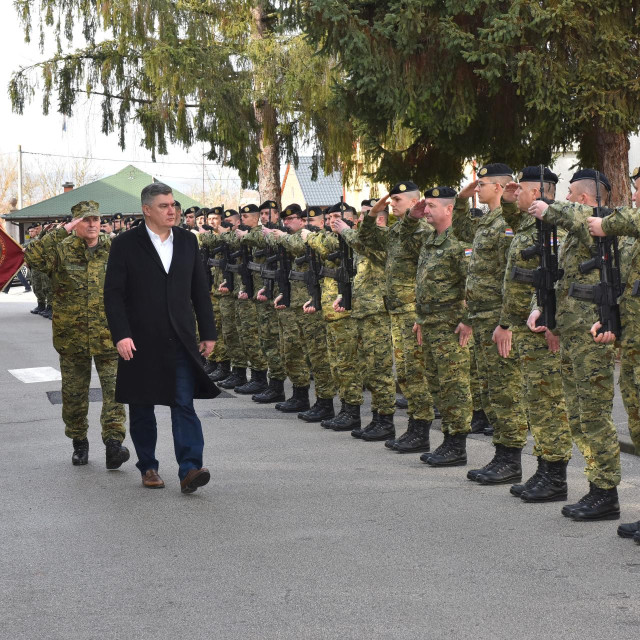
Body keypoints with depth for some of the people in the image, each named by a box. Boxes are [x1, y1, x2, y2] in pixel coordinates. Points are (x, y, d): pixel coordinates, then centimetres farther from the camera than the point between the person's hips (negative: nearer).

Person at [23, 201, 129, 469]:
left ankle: (113, 442, -13)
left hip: (109, 336, 0)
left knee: (114, 389, -11)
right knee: (74, 393, 10)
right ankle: (79, 442, 26)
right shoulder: (62, 250, -2)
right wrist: (61, 232, -24)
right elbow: (32, 256, -22)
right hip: (72, 337, 0)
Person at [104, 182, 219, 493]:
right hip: (141, 342, -2)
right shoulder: (126, 244, -3)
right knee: (142, 408, 8)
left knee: (184, 405, -8)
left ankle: (189, 470, -13)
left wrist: (208, 332, 10)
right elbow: (113, 293, -5)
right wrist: (121, 335, -14)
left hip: (180, 340, 2)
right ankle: (148, 467, 22)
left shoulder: (187, 241, 9)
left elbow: (200, 290, 13)